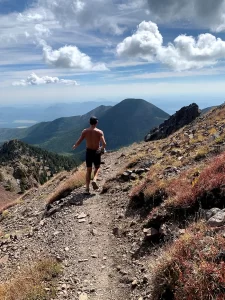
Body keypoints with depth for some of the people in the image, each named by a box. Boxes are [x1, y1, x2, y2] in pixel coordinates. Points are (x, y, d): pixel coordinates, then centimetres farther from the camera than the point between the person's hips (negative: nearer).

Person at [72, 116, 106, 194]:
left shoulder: (85, 131, -4)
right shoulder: (99, 132, -10)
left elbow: (78, 142, -3)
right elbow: (104, 144, -17)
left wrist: (74, 146, 18)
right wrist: (103, 147, 6)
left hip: (88, 152, 2)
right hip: (97, 152, -2)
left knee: (88, 170, 14)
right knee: (97, 168, 20)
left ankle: (87, 188, 11)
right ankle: (94, 180, -7)